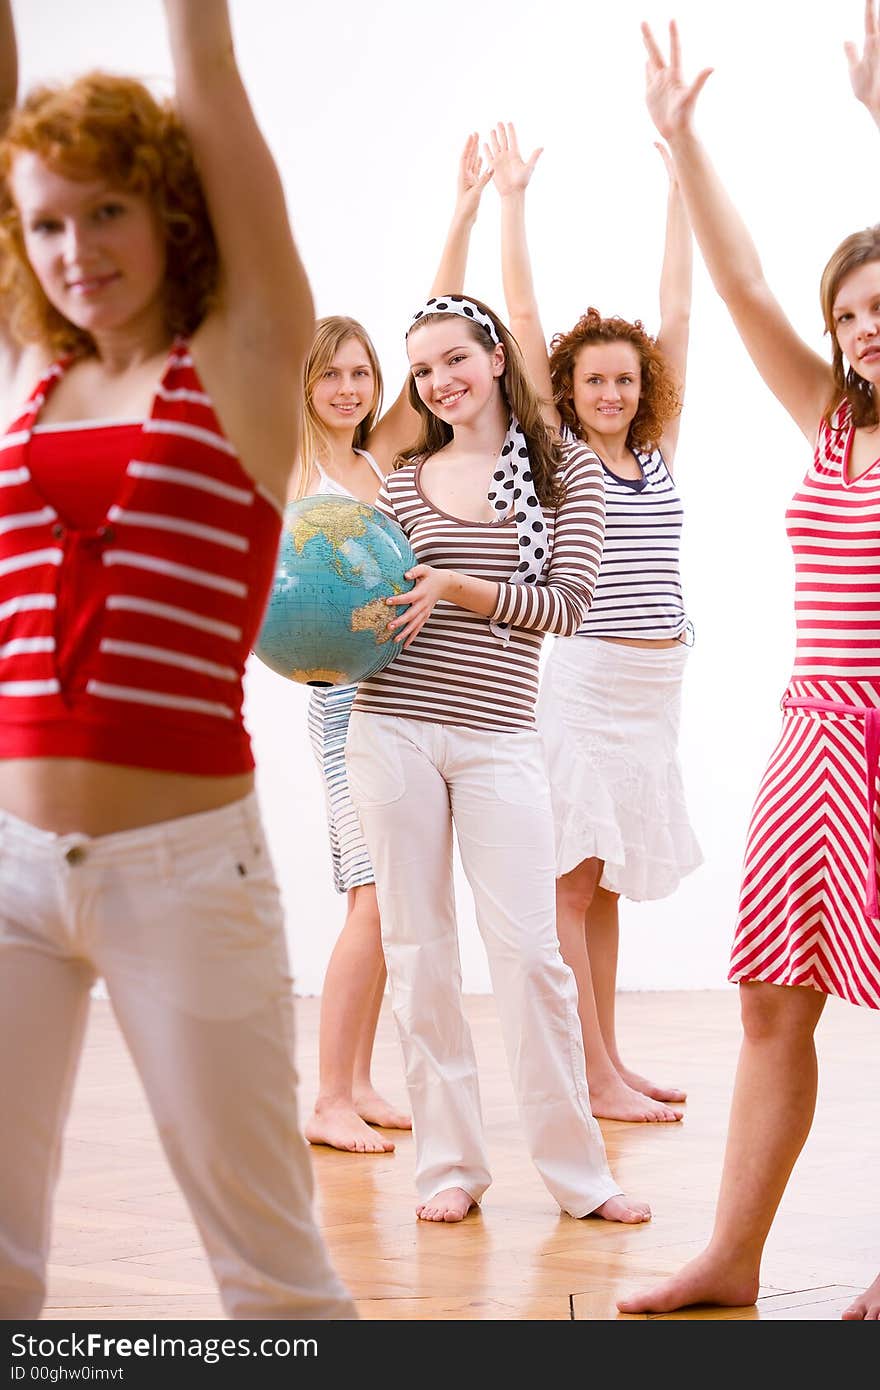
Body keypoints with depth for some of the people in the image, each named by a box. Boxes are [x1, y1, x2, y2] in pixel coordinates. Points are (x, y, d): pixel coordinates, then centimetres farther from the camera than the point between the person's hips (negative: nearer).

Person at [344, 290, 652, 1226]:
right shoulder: (404, 481, 11)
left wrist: (454, 587, -15)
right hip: (392, 723, 2)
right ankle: (449, 1164, 13)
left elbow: (565, 605, -4)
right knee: (418, 949, 4)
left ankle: (577, 1170, 6)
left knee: (528, 949, -5)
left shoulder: (568, 474, 5)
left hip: (499, 738, -2)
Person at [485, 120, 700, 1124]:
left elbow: (677, 310, 13)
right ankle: (593, 1078, -5)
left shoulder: (657, 451, 12)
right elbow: (523, 315, -2)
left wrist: (681, 181, 14)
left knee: (606, 880, 12)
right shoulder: (555, 451, 0)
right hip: (578, 675, -6)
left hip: (655, 682, 6)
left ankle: (609, 1064, 16)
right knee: (570, 880, -5)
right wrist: (511, 199, -2)